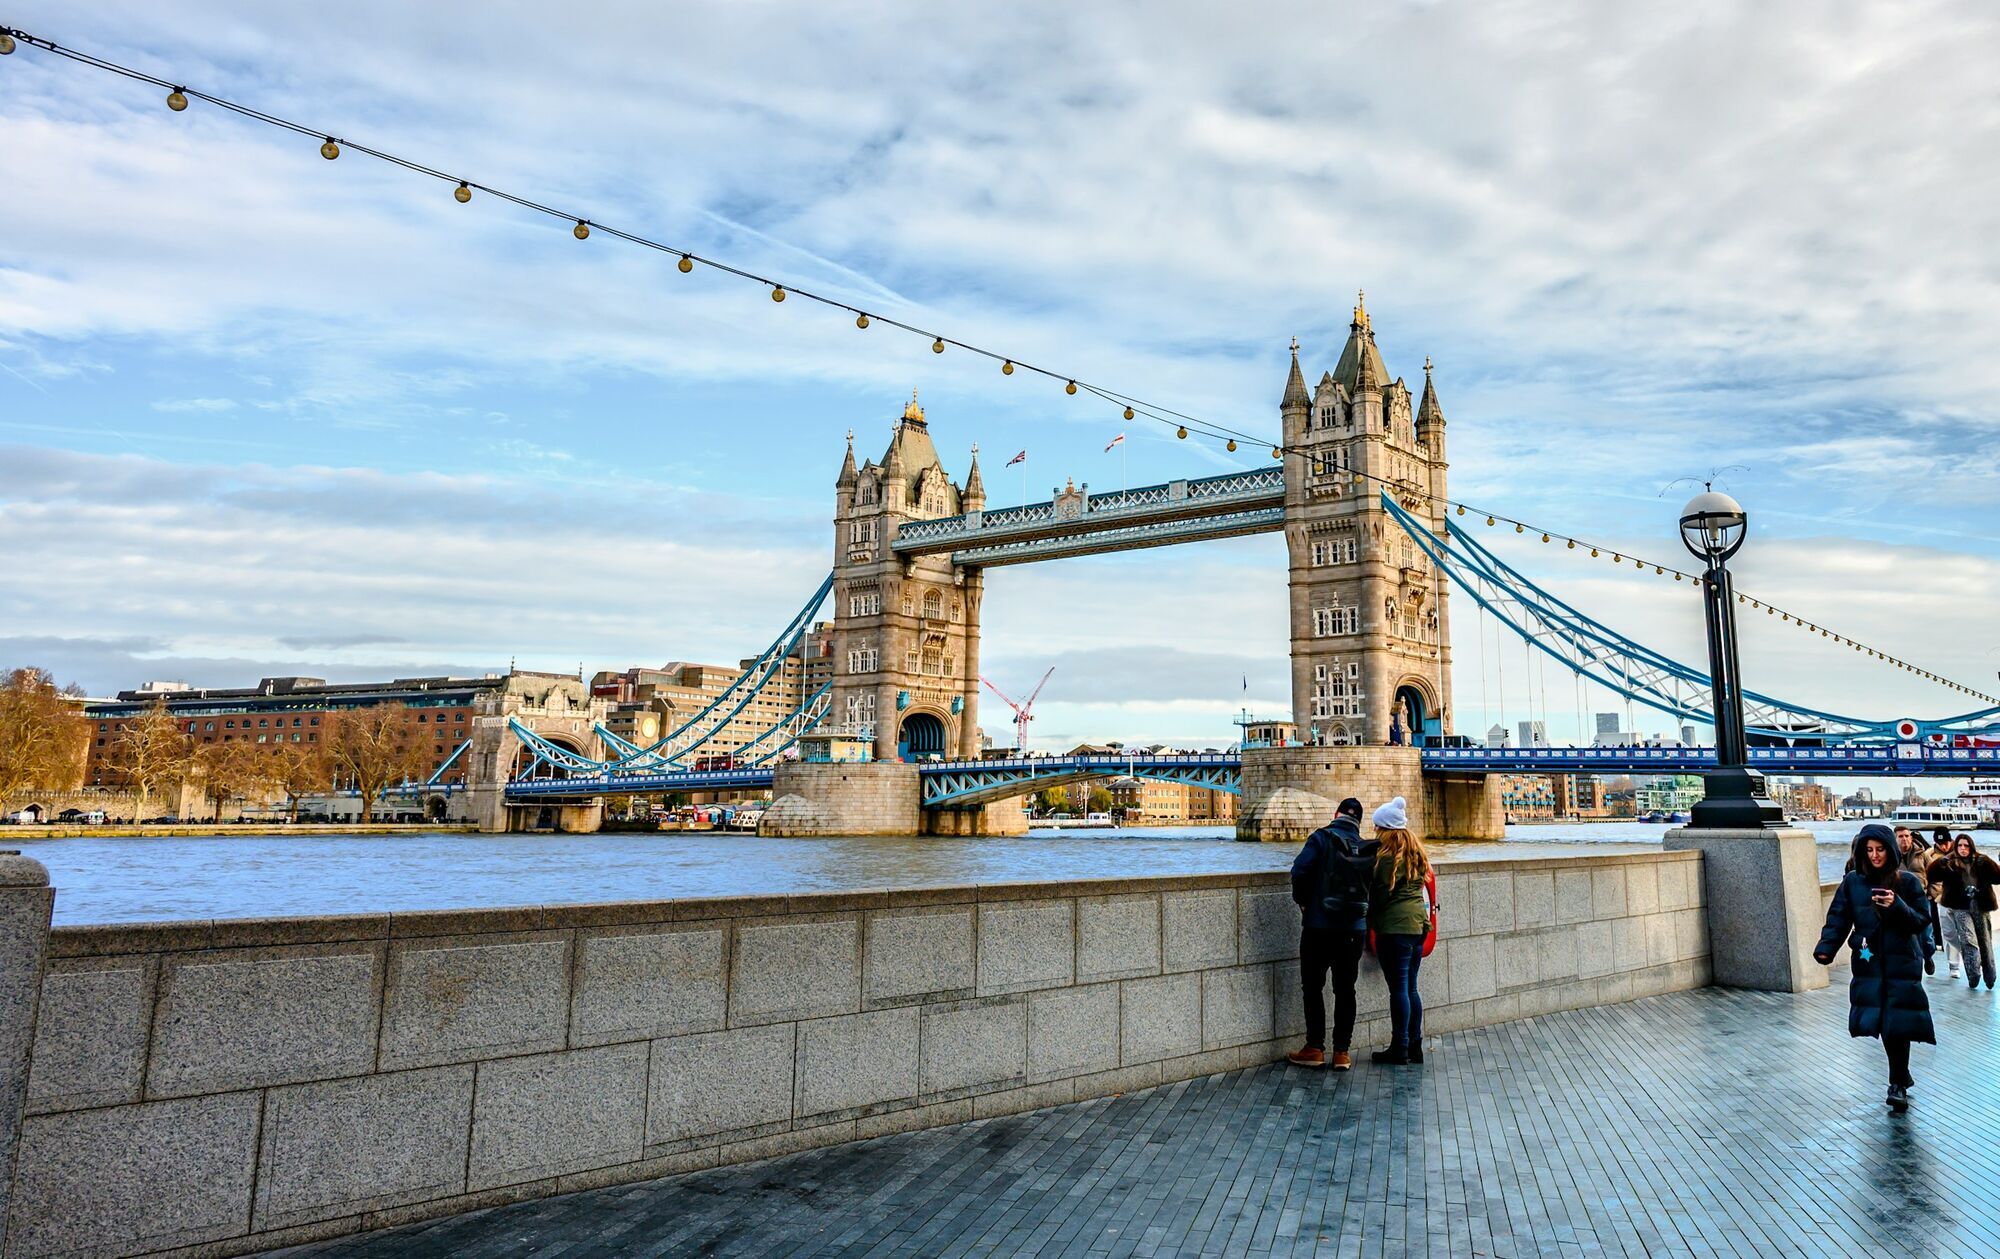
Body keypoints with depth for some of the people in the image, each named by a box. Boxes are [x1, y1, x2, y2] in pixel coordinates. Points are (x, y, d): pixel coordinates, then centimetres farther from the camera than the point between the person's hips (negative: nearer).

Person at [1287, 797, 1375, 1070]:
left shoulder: (1321, 838, -7)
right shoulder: (1366, 848, 5)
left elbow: (1300, 871, -16)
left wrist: (1303, 901, 0)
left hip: (1319, 927, -3)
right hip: (1355, 929, 4)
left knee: (1312, 986, 7)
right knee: (1345, 989, 10)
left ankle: (1315, 1049, 8)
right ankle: (1342, 1052, 11)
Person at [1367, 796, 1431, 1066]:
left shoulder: (1387, 855, -13)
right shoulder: (1416, 852, 12)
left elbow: (1380, 893, -11)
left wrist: (1371, 920, 2)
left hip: (1395, 927, -8)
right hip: (1417, 924, 8)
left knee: (1398, 988, -2)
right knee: (1411, 988, 14)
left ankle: (1400, 1049, 3)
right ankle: (1415, 1046, 19)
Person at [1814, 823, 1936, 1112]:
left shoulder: (1907, 881, -1)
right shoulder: (1852, 881, 3)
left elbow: (1922, 921, -4)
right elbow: (1839, 919, 0)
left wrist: (1897, 906, -23)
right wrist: (1826, 948, -14)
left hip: (1902, 962, -2)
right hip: (1869, 963, 2)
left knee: (1898, 1023, -7)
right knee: (1883, 1022, 4)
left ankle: (1898, 1084, 3)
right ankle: (1902, 1077, 23)